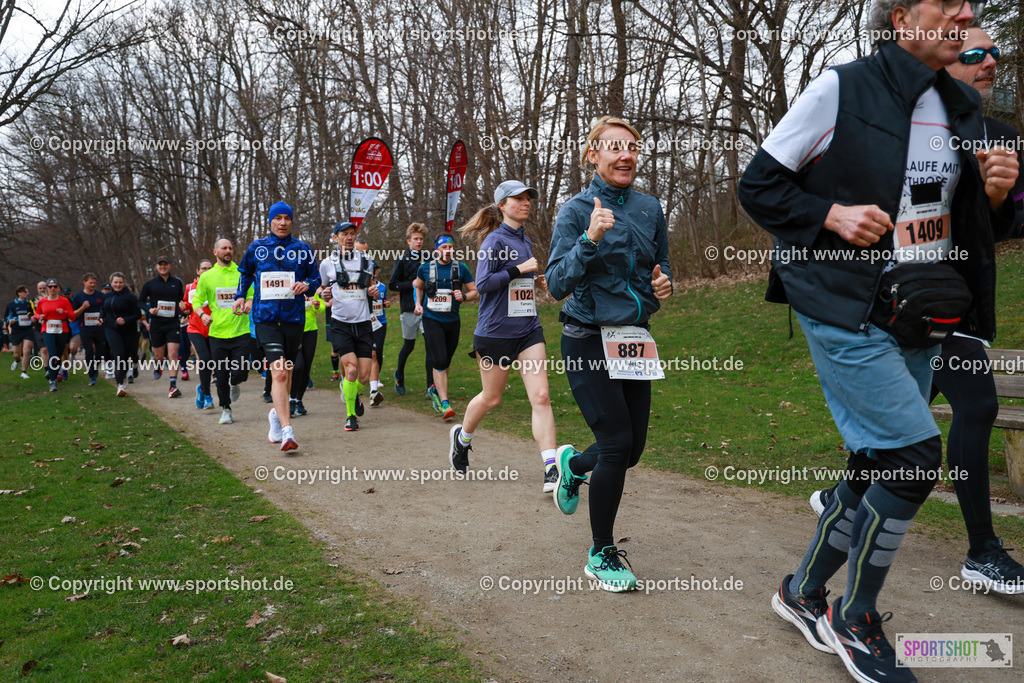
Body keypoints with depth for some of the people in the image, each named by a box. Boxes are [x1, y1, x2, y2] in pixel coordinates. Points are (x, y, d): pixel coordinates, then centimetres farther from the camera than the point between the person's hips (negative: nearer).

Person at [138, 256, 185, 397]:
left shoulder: (177, 283, 8)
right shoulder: (150, 284, 4)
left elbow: (182, 299, 20)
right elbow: (141, 301, 8)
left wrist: (183, 305, -3)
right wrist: (150, 309, -11)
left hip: (173, 323, 0)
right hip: (156, 323, 0)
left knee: (173, 354, -12)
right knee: (158, 356, 9)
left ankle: (173, 386, -12)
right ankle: (158, 366, 47)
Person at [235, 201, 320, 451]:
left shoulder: (302, 249, 7)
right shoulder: (256, 248, 8)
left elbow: (315, 278, 15)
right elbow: (245, 273, 27)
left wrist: (306, 285, -6)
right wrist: (241, 296, 17)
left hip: (293, 316, 2)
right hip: (265, 317, -2)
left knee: (286, 373, 12)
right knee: (279, 373, -16)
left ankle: (277, 415, 38)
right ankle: (287, 431, -21)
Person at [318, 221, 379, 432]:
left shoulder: (366, 260, 9)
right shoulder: (327, 263, 4)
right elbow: (324, 288, 18)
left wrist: (374, 292, -1)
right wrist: (324, 295, -5)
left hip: (363, 324, 2)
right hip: (340, 324, -2)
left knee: (364, 376, -2)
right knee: (351, 370, -16)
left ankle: (354, 394, 35)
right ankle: (350, 416, 3)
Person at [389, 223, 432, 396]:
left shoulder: (429, 258, 9)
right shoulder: (403, 260, 2)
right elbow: (392, 285, -1)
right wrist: (412, 284, -12)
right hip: (409, 308, -1)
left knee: (430, 343, -10)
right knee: (408, 345, 10)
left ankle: (431, 386, -9)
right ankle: (399, 375, 37)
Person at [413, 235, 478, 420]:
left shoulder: (460, 269, 1)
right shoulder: (425, 268, 2)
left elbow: (476, 292, 6)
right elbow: (418, 286, 22)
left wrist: (464, 297, -14)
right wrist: (418, 303, 6)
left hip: (452, 320, 2)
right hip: (432, 319, -2)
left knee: (446, 361, 13)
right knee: (439, 361, -14)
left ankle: (435, 389, 40)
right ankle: (444, 403, -12)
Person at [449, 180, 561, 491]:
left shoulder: (525, 240, 14)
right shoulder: (495, 240, -9)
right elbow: (483, 283, -18)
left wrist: (535, 281, 9)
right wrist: (520, 269, -19)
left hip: (528, 328, 6)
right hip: (496, 330, -6)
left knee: (541, 396, -8)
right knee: (491, 398, 10)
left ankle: (551, 470, -8)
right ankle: (462, 436, 41)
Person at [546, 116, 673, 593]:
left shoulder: (650, 208, 7)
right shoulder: (576, 211, -7)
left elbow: (661, 267, 19)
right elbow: (557, 285, -15)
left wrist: (664, 285, -4)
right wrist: (590, 240, -28)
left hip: (634, 339, 6)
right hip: (588, 341, -5)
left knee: (633, 448, 7)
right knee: (617, 445, -10)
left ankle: (572, 463, 42)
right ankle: (601, 554, 11)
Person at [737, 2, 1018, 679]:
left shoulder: (963, 108, 13)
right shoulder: (841, 89, -6)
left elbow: (969, 224, 20)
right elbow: (758, 186, -4)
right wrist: (832, 214, -18)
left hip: (920, 323, 8)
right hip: (847, 312, -7)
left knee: (881, 467, 11)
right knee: (917, 455, -14)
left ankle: (803, 591, 31)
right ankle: (856, 618, 9)